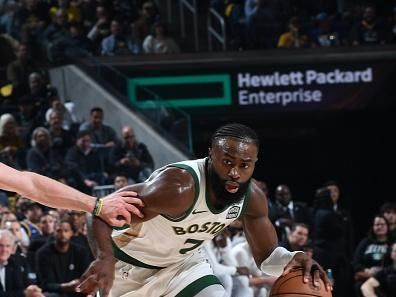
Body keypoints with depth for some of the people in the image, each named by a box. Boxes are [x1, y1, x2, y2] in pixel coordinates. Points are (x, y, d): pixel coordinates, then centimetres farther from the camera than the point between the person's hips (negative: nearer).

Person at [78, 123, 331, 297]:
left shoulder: (251, 196, -16)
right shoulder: (178, 186, -39)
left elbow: (266, 255, -2)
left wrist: (292, 259, -27)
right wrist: (105, 258, -60)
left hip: (182, 262, 6)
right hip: (130, 264, -5)